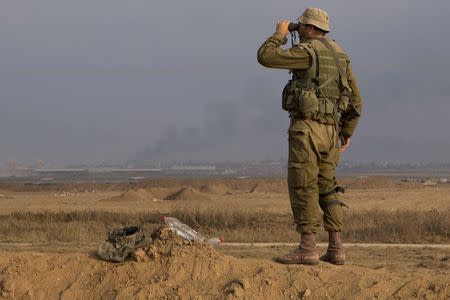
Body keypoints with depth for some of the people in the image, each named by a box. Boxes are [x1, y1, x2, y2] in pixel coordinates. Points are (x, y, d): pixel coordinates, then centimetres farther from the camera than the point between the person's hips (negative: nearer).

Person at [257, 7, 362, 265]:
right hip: (330, 130, 8)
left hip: (306, 127, -8)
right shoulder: (339, 55, 14)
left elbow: (265, 56, -11)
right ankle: (336, 250, 10)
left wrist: (280, 34, 5)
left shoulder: (307, 52, -10)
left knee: (303, 188, -6)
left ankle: (308, 249, -8)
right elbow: (355, 99, 16)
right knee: (327, 188, 12)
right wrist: (348, 132, 23)